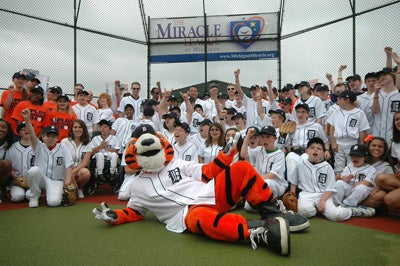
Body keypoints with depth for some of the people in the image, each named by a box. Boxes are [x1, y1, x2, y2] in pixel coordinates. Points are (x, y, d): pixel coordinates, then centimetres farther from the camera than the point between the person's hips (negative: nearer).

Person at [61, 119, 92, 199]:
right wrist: (69, 174, -21)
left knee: (86, 172, -35)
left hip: (80, 169, 2)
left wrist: (74, 171, -24)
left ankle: (79, 189, -2)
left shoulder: (87, 143, 5)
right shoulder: (65, 141, 2)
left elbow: (85, 162, -6)